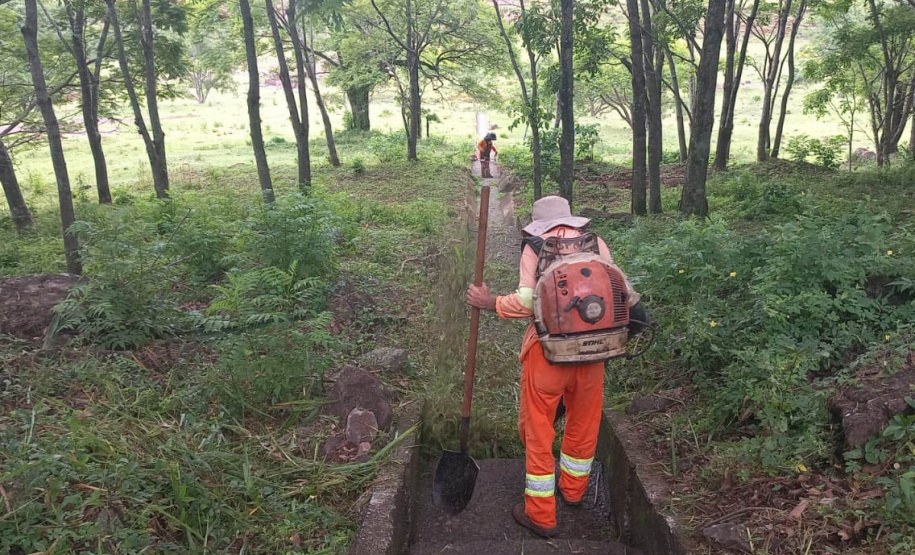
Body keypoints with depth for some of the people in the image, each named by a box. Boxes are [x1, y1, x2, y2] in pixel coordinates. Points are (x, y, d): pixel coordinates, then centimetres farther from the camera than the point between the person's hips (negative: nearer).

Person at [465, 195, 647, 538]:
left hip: (548, 349, -4)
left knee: (538, 428, 9)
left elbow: (526, 302, -14)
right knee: (583, 421, 23)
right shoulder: (595, 243, 6)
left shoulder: (534, 247, -3)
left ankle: (541, 515, 17)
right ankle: (573, 489, 44)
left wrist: (488, 302, 0)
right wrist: (632, 308, 19)